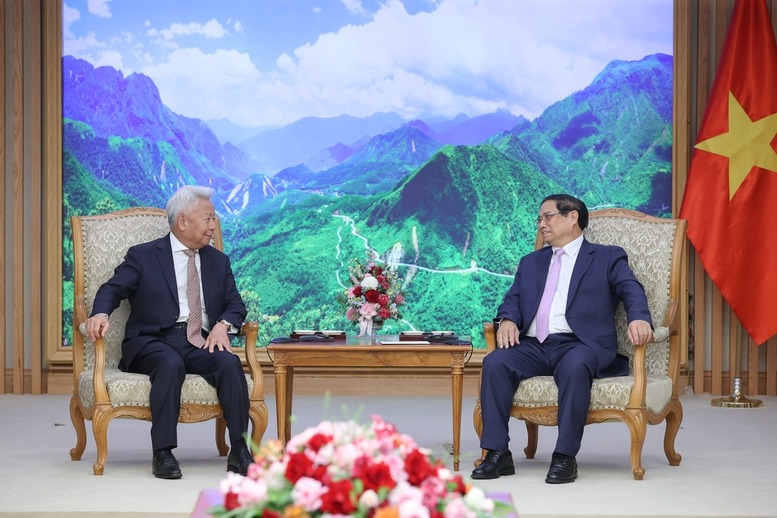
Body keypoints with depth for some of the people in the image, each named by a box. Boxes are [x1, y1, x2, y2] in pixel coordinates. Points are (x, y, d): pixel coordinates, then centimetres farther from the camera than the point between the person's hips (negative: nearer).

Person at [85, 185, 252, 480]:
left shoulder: (218, 261, 21)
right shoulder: (143, 256, 9)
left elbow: (235, 304, 17)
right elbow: (112, 289, 0)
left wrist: (223, 324, -7)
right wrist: (101, 314, -24)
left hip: (201, 343, 3)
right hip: (153, 342, -3)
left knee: (230, 362, -29)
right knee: (171, 364, -37)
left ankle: (239, 452, -30)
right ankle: (163, 454, -34)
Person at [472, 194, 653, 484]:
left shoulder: (608, 258, 15)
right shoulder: (530, 262, 30)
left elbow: (631, 289, -1)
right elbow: (513, 299, 20)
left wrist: (638, 318, -24)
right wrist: (507, 319, -5)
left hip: (580, 344, -4)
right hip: (533, 346, 4)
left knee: (575, 367, -38)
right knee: (495, 362, -26)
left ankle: (565, 457, -33)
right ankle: (498, 453, -24)